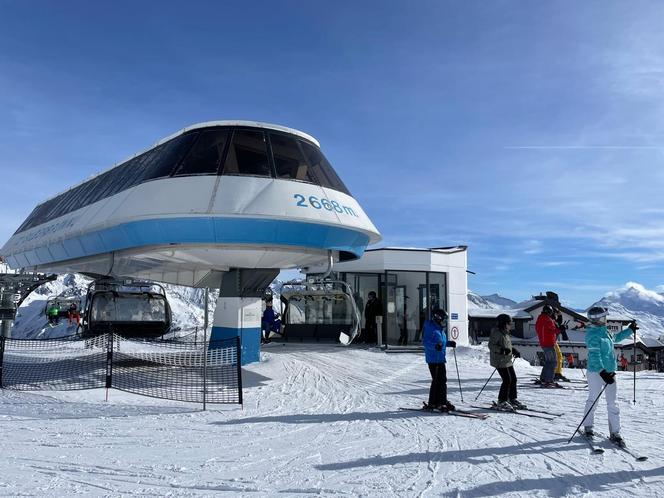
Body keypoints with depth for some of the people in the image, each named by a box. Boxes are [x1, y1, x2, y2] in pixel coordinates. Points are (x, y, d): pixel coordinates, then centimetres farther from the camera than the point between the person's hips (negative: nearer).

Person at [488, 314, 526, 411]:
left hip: (507, 360, 10)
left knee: (513, 379, 13)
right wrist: (502, 350, -32)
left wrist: (514, 351, 13)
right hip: (500, 361, -10)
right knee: (507, 380, -11)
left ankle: (512, 400, 27)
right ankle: (501, 403, -2)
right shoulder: (496, 333, -16)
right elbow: (491, 345, -21)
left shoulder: (506, 333, 15)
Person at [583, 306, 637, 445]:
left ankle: (614, 432, 8)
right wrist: (602, 372, -30)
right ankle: (588, 427, 22)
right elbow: (594, 355, -22)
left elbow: (616, 338, 34)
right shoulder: (592, 334, -15)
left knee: (612, 403, 4)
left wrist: (630, 330, 38)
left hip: (609, 371, 7)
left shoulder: (605, 331, 11)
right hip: (596, 372, -7)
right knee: (593, 400, 6)